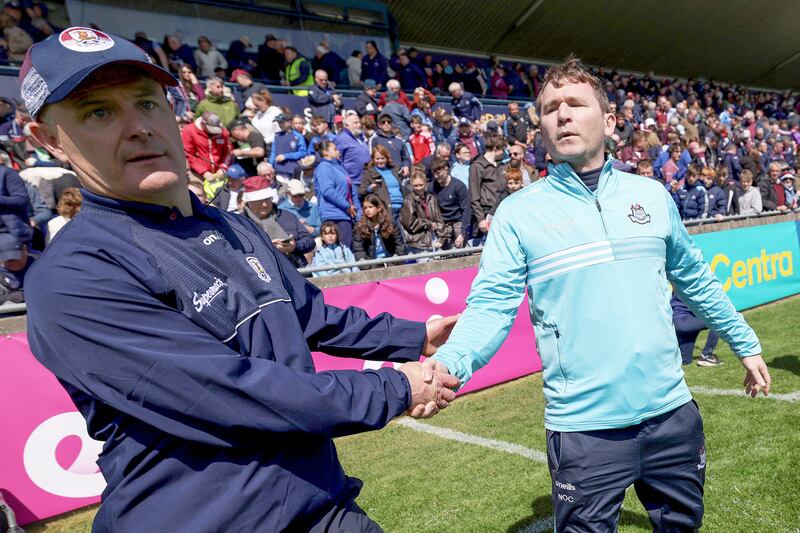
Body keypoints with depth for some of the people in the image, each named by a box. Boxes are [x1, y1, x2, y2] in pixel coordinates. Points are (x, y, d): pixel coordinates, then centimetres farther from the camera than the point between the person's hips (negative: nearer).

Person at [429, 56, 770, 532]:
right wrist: (449, 364, -29)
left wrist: (746, 345, 22)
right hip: (584, 427, -3)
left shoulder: (653, 196, 4)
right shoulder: (518, 213, -7)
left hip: (671, 412, 4)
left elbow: (695, 280, 16)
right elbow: (491, 306, -12)